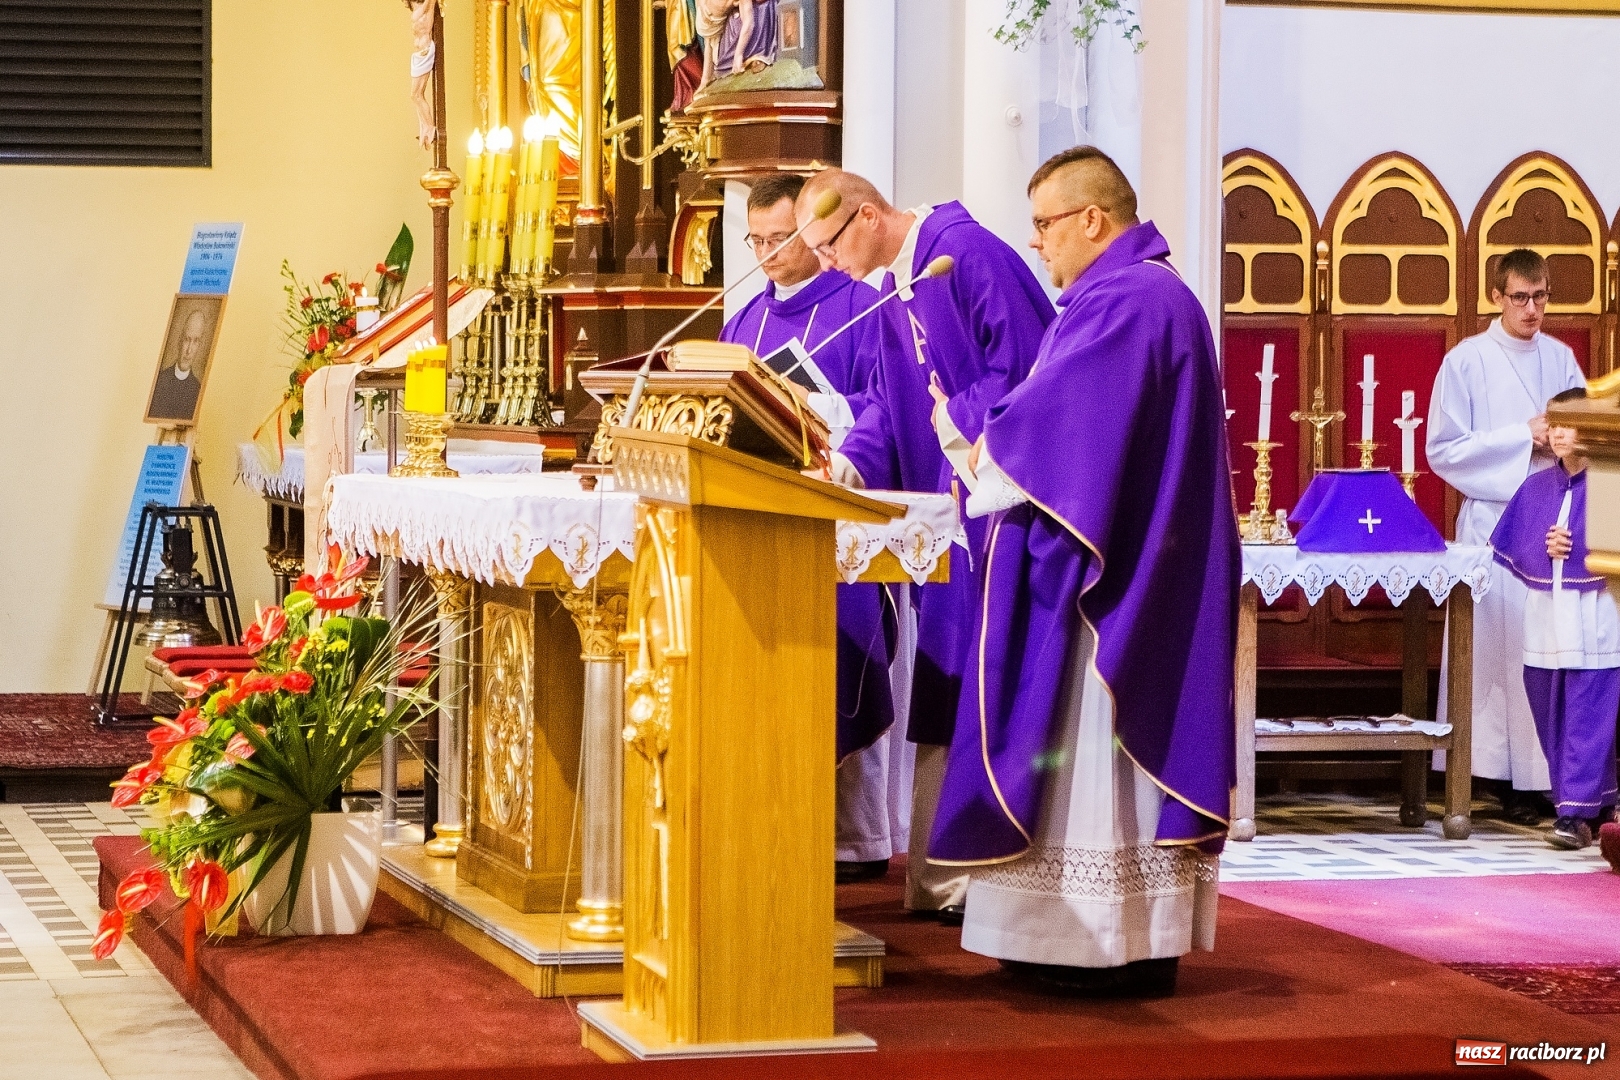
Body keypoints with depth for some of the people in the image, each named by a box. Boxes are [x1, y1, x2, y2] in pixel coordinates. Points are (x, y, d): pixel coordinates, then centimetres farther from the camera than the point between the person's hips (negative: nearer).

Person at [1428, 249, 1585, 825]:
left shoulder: (1561, 359, 11)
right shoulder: (1467, 361, -1)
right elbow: (1444, 450, -5)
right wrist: (1521, 436, -12)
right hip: (1494, 517, -3)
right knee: (1504, 644, -5)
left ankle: (1554, 772, 4)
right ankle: (1511, 781, 0)